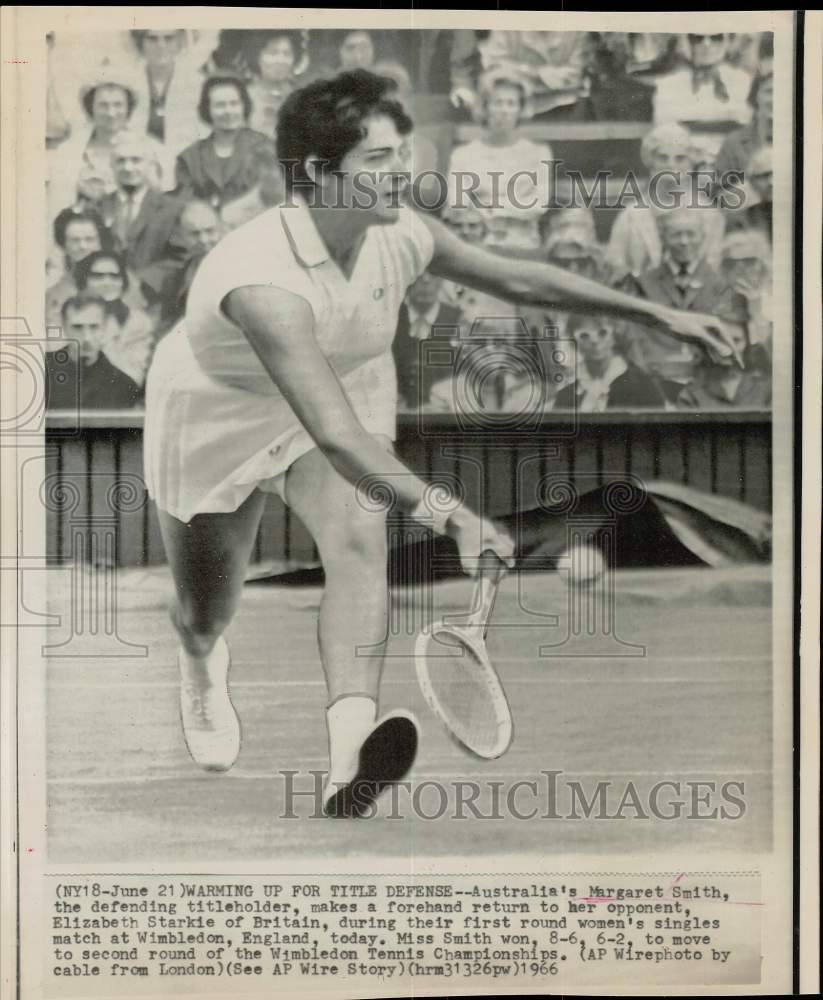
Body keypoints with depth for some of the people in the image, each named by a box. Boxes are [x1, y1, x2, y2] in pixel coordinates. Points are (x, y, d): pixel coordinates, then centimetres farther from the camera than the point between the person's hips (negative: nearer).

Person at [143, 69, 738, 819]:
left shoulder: (403, 237, -20)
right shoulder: (265, 279, -40)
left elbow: (515, 279, -4)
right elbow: (334, 434, -48)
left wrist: (659, 314, -3)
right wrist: (447, 515, -58)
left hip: (343, 394, 4)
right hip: (218, 417, -4)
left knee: (359, 544, -26)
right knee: (206, 615, 9)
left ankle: (349, 757, -36)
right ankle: (202, 670, 49)